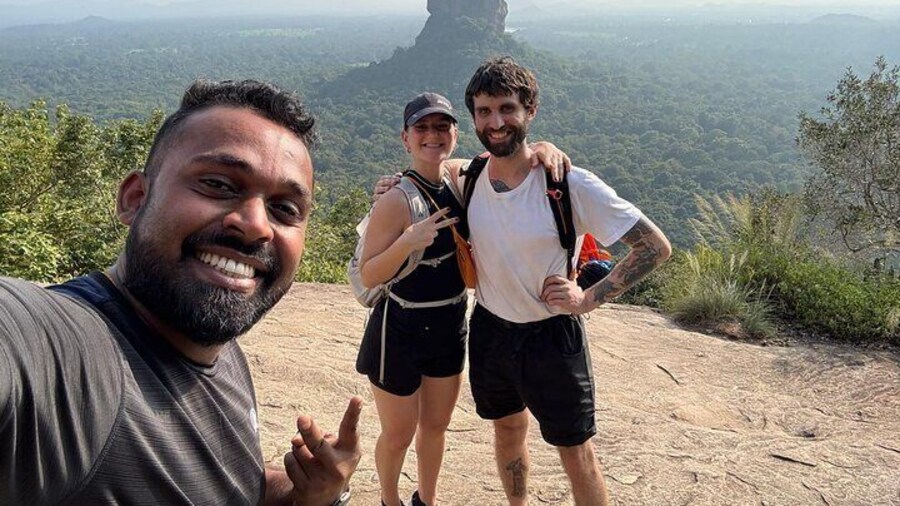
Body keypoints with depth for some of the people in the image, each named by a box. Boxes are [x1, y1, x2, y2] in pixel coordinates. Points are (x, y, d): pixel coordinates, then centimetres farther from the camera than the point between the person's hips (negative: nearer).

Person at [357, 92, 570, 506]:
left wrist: (543, 147, -12)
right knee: (398, 434, 14)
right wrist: (407, 242, -36)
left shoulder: (459, 175, -5)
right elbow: (368, 276, -19)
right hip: (400, 332, -6)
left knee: (436, 425, 24)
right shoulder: (396, 200, -22)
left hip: (451, 327, 6)